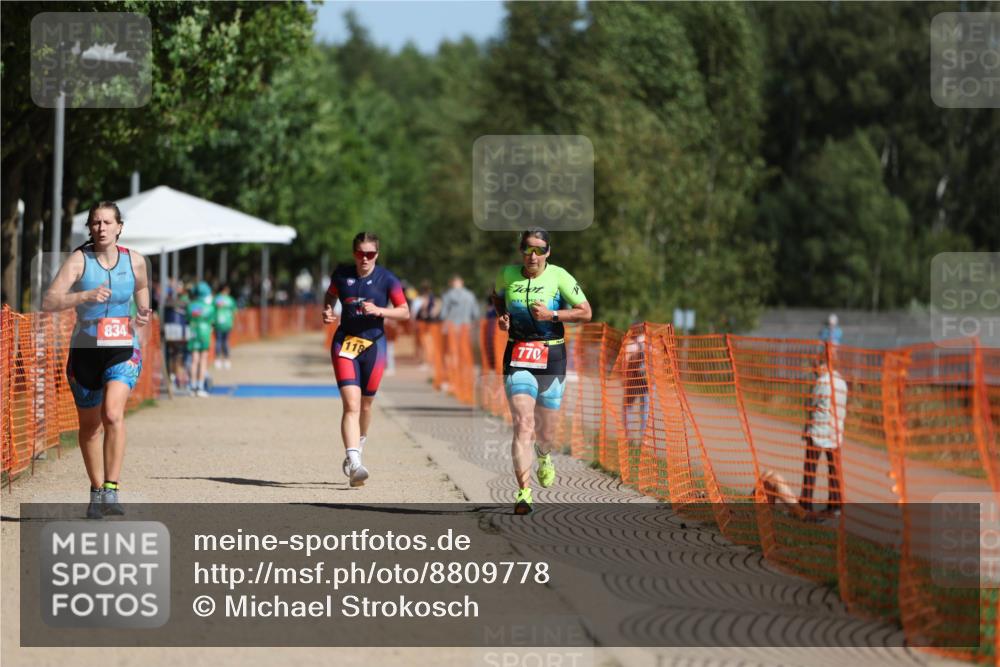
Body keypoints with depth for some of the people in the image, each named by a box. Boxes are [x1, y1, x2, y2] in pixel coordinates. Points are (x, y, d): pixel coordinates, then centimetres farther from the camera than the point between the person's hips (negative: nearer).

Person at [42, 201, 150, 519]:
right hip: (85, 350, 1)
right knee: (89, 424, 12)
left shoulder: (134, 260, -1)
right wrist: (86, 295, -34)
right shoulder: (79, 260, -8)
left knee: (112, 413, -24)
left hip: (123, 349, -1)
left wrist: (142, 316, 1)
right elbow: (49, 302, -20)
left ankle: (112, 490, -21)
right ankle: (97, 491, 30)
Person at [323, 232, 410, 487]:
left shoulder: (387, 279, -4)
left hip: (374, 344, 1)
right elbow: (330, 294, 21)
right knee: (351, 404, -15)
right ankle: (354, 463, -25)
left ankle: (358, 445, 42)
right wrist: (327, 310, 0)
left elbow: (405, 312, -2)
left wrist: (378, 311, -18)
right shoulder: (342, 274, 1)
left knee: (365, 404, 12)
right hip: (345, 342, -1)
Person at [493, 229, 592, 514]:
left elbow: (585, 312, -5)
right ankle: (523, 491, -21)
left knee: (546, 431, 8)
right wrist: (501, 316, 4)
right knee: (523, 424, -17)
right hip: (517, 355, 0)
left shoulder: (559, 277, -6)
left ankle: (544, 456, 47)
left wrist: (552, 314, -18)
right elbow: (496, 295, 24)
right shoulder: (508, 274, 1)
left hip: (551, 357, 0)